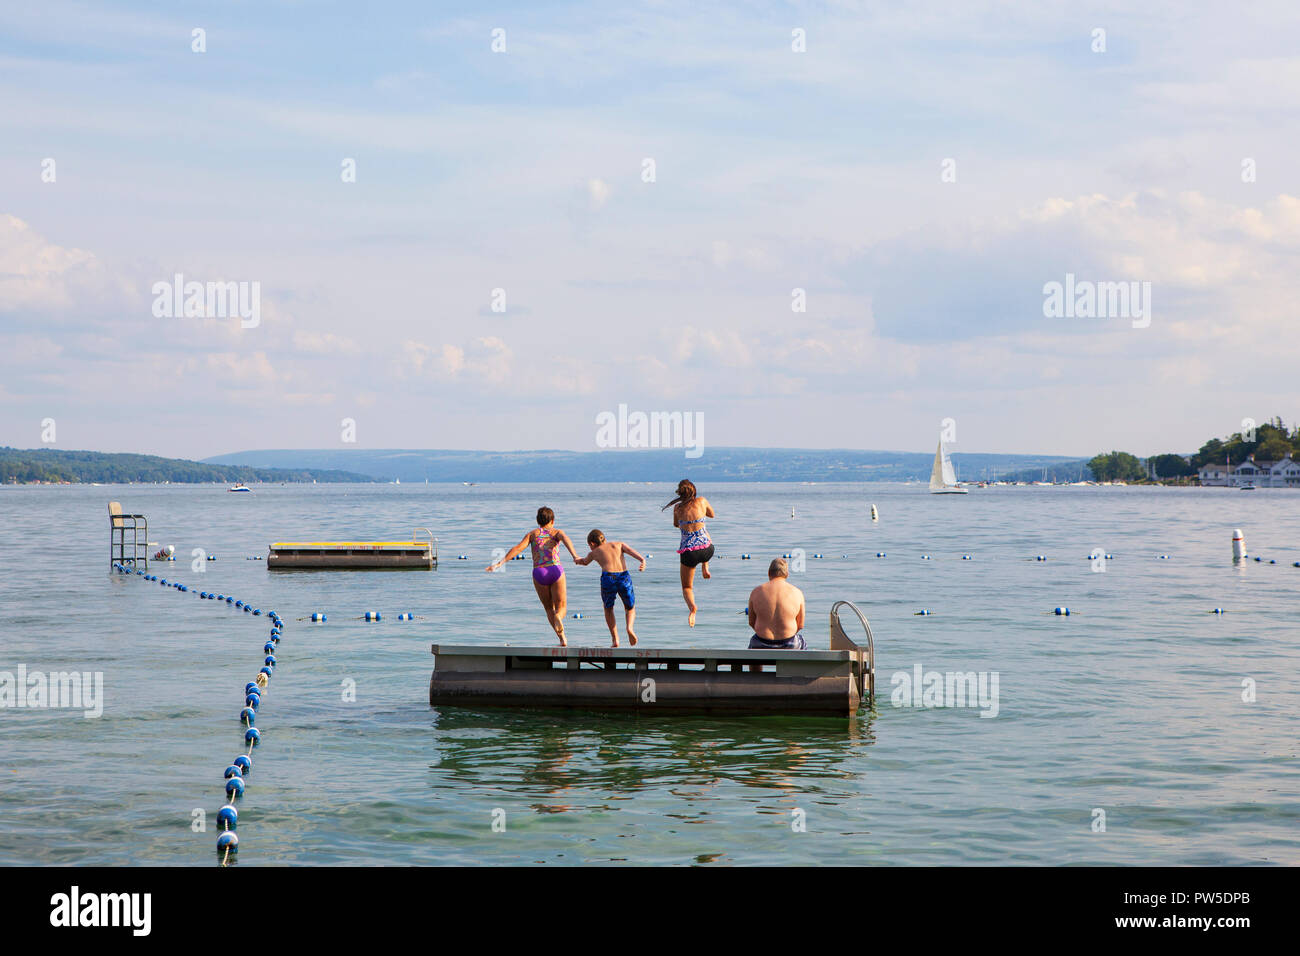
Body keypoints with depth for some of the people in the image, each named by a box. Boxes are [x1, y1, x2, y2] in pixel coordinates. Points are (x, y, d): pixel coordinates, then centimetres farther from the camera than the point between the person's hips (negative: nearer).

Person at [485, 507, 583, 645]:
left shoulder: (532, 533, 16)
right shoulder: (557, 532, 14)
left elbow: (518, 548, 1)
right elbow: (566, 539, -10)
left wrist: (500, 563, -4)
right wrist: (575, 556, -27)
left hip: (539, 572, 1)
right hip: (556, 570, -1)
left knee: (549, 608, 17)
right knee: (560, 608, 10)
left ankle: (562, 639, 0)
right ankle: (558, 617, -29)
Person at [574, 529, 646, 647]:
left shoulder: (594, 552, 26)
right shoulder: (619, 544, 26)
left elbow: (585, 562, 48)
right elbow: (631, 551, 5)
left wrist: (578, 560, 71)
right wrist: (642, 560, -11)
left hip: (608, 578, 0)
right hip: (624, 577, 1)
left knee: (608, 609, 25)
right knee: (630, 608, 23)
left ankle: (615, 640, 12)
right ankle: (629, 627, -7)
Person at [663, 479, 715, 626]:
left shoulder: (677, 508, 3)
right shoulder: (702, 501, 1)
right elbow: (712, 515, 21)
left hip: (688, 552, -1)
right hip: (706, 550, 1)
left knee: (687, 587, 16)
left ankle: (692, 606, -19)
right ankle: (705, 568, 29)